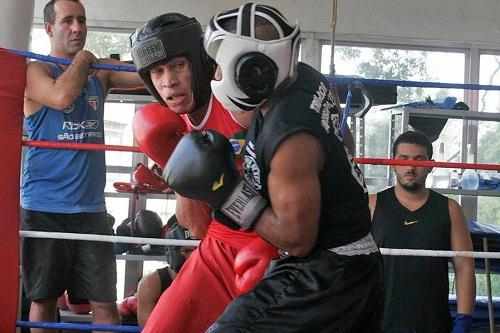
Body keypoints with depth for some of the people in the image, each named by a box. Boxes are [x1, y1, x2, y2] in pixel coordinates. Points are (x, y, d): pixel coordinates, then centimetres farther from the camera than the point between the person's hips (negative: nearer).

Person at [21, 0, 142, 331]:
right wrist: (82, 59, -5)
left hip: (92, 208, 3)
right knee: (44, 299, 6)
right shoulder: (36, 71, 0)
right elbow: (61, 96, -21)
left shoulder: (100, 72, 13)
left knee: (105, 303, 0)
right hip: (44, 208, -3)